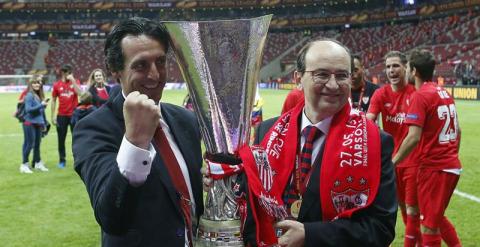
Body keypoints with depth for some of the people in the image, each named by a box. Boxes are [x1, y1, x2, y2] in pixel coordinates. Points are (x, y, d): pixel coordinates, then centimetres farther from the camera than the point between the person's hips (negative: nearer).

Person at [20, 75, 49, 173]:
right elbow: (28, 109, -20)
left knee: (37, 144, 15)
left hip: (38, 123, 7)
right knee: (29, 144, -4)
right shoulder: (29, 95, -11)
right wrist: (41, 105, -23)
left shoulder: (40, 96, 9)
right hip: (30, 123, -7)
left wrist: (44, 123, 16)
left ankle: (37, 163, 26)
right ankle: (24, 165, 4)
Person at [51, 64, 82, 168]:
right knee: (61, 139, 6)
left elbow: (79, 93, -16)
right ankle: (62, 161, 17)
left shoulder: (75, 82, 3)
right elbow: (53, 101, 6)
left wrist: (72, 80, -16)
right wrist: (53, 116, 2)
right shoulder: (57, 85, 3)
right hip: (61, 115, 1)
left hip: (74, 114, -1)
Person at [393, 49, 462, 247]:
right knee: (437, 218, 24)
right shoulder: (444, 93, 10)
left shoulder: (421, 96, -15)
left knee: (429, 227, 3)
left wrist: (391, 163, -12)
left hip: (434, 168, -8)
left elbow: (413, 138, -21)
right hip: (452, 166, 8)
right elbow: (457, 130, 16)